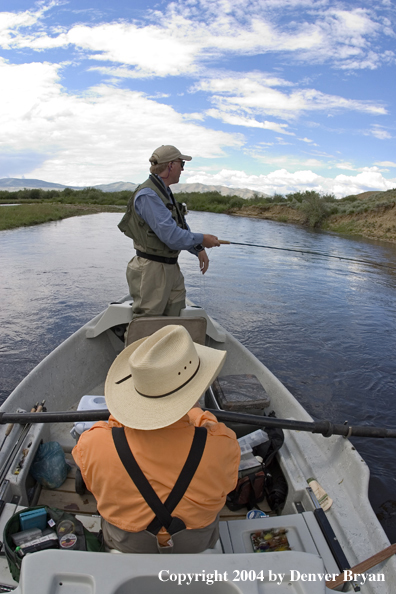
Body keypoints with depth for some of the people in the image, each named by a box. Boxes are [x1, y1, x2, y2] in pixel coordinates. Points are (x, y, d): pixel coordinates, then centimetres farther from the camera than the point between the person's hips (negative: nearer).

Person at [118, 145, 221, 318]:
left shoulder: (166, 193, 15)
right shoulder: (148, 195, -18)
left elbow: (181, 227, 22)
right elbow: (170, 235, -25)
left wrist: (199, 250, 9)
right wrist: (202, 240, -12)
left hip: (171, 268, 10)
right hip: (151, 270, -10)